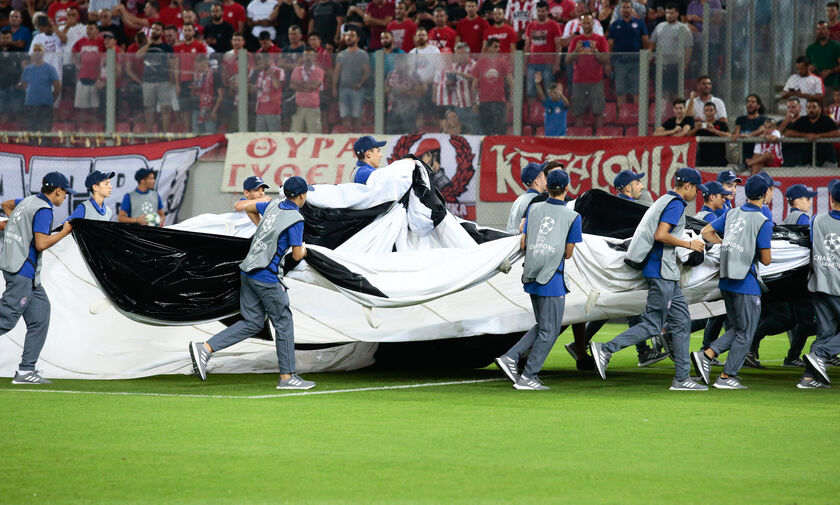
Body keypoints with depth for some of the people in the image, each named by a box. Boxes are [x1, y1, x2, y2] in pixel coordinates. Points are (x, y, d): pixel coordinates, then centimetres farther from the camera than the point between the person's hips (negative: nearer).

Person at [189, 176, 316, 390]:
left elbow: (249, 208, 29)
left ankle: (205, 348, -2)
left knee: (252, 323, 10)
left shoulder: (273, 206, 10)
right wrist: (303, 249, 12)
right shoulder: (295, 219, -13)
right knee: (283, 323, 4)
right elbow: (297, 255, -12)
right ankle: (287, 376, 8)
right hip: (266, 277, -8)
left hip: (248, 272, 8)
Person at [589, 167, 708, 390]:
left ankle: (681, 378, 7)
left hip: (667, 275, 11)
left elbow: (656, 233, 22)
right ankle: (606, 349, -10)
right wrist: (688, 244, -13)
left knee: (682, 323, 8)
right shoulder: (676, 204, -10)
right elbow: (660, 235, -21)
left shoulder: (665, 201, 19)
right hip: (662, 271, -11)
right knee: (653, 325, -10)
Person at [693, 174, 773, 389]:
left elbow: (706, 232, 12)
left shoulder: (732, 214, 6)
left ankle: (707, 355, 0)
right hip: (746, 284, -7)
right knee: (745, 333, 4)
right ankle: (727, 377, 3)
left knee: (737, 328, 18)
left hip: (726, 282, 7)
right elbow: (766, 260, -11)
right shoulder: (762, 222, -13)